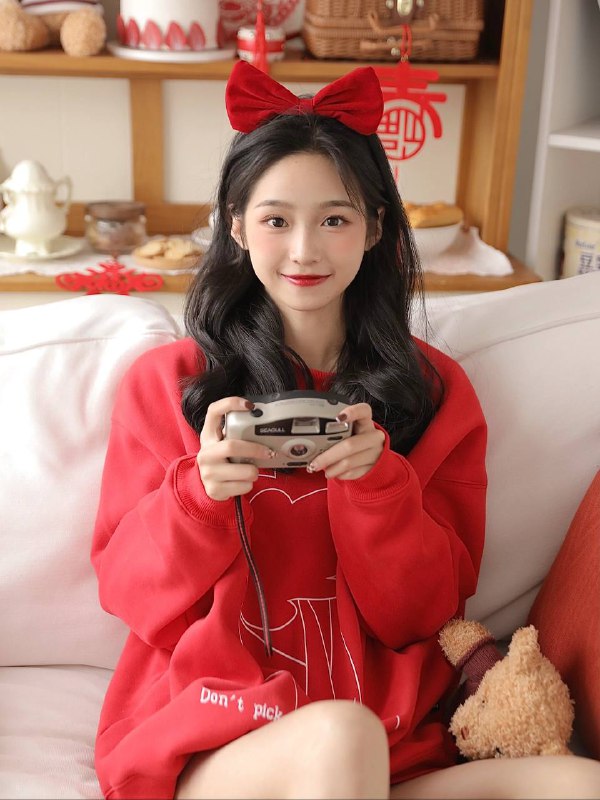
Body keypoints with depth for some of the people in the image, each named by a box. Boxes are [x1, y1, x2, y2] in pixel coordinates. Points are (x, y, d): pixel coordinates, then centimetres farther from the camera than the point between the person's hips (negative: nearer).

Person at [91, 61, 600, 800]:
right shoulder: (167, 381, 2)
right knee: (339, 735, -35)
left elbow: (421, 612, 1)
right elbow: (128, 593, -1)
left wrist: (377, 482, -17)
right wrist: (201, 492, -20)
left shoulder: (436, 391, 5)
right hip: (205, 739, -1)